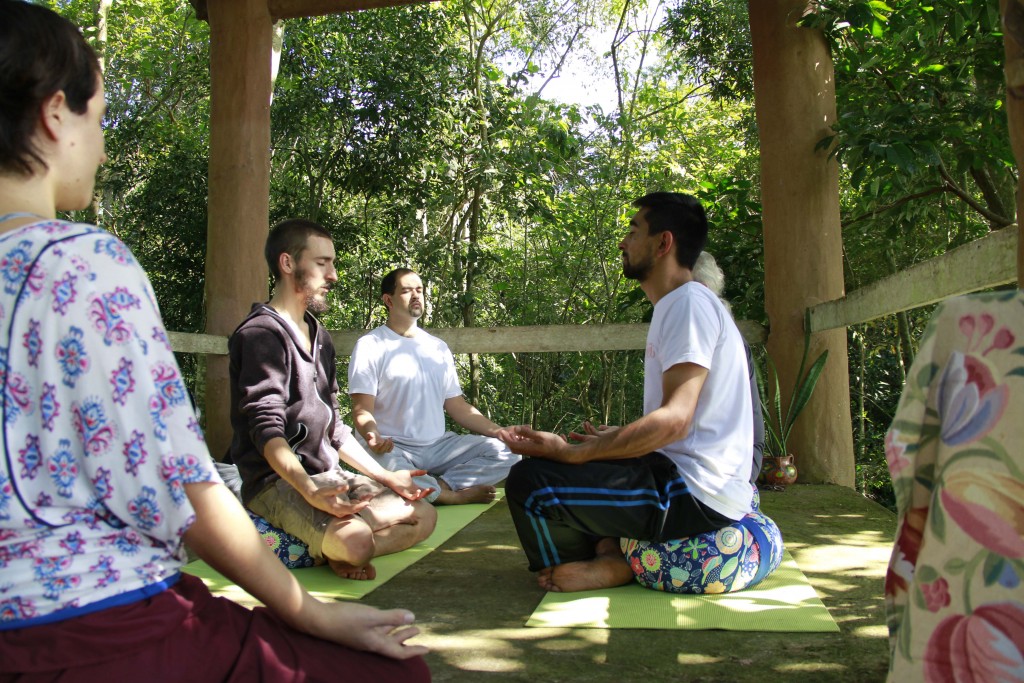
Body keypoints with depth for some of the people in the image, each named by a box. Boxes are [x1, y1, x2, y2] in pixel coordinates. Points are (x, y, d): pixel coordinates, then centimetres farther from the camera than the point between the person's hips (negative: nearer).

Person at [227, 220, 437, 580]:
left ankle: (328, 549, -6)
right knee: (355, 538, -33)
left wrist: (386, 477, 13)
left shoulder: (319, 336, 18)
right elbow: (266, 430, -21)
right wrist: (309, 492, -35)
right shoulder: (262, 333, -11)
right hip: (278, 480, -9)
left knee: (424, 515, 2)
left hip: (328, 475, 9)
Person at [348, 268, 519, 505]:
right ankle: (455, 494, -18)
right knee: (384, 467, -40)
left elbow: (457, 405, 15)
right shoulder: (371, 345, -1)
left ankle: (437, 486, -23)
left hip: (439, 445, 5)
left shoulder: (438, 347, 17)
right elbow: (362, 409, -8)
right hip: (392, 449, -5)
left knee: (505, 452, -13)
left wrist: (502, 433, 3)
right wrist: (372, 435, -32)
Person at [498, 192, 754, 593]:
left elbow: (674, 421, -24)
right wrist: (613, 439, 23)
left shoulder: (689, 303, -14)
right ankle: (609, 548, 5)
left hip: (699, 492, -11)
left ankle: (606, 565, 1)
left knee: (529, 481, -22)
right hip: (684, 474, 11)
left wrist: (571, 453, -24)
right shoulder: (678, 305, 18)